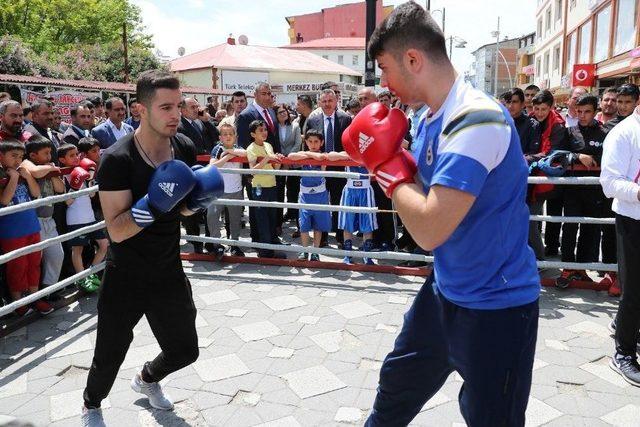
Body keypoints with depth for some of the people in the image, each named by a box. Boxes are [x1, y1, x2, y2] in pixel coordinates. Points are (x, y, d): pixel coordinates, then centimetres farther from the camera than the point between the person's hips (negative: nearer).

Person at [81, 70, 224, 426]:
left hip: (170, 274, 5)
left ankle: (147, 379, 50)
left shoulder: (185, 149, -5)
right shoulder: (117, 160, -22)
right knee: (110, 357, 12)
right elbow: (117, 231, -24)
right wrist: (153, 204, -38)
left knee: (185, 351, 15)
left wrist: (199, 199, -12)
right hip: (126, 279, -4)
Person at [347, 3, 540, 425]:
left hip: (496, 307, -8)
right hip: (447, 291, 9)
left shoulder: (478, 120, -26)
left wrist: (386, 163, -19)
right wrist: (384, 156, -4)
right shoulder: (431, 119, 3)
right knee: (398, 385, 25)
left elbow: (430, 230, -32)